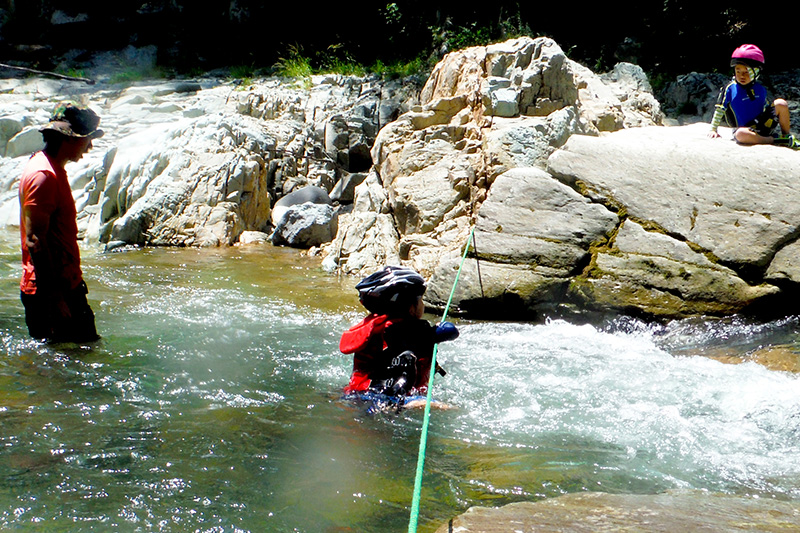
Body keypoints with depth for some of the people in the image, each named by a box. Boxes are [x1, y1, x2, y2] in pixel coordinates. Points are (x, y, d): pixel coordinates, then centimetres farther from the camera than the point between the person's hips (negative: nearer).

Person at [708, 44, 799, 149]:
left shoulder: (760, 89, 9)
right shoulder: (729, 89, -3)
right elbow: (719, 109, 1)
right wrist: (713, 129, 0)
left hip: (764, 125, 5)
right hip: (747, 130, -5)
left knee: (781, 103, -13)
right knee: (740, 134, -42)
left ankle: (786, 135, 0)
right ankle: (774, 140, -31)